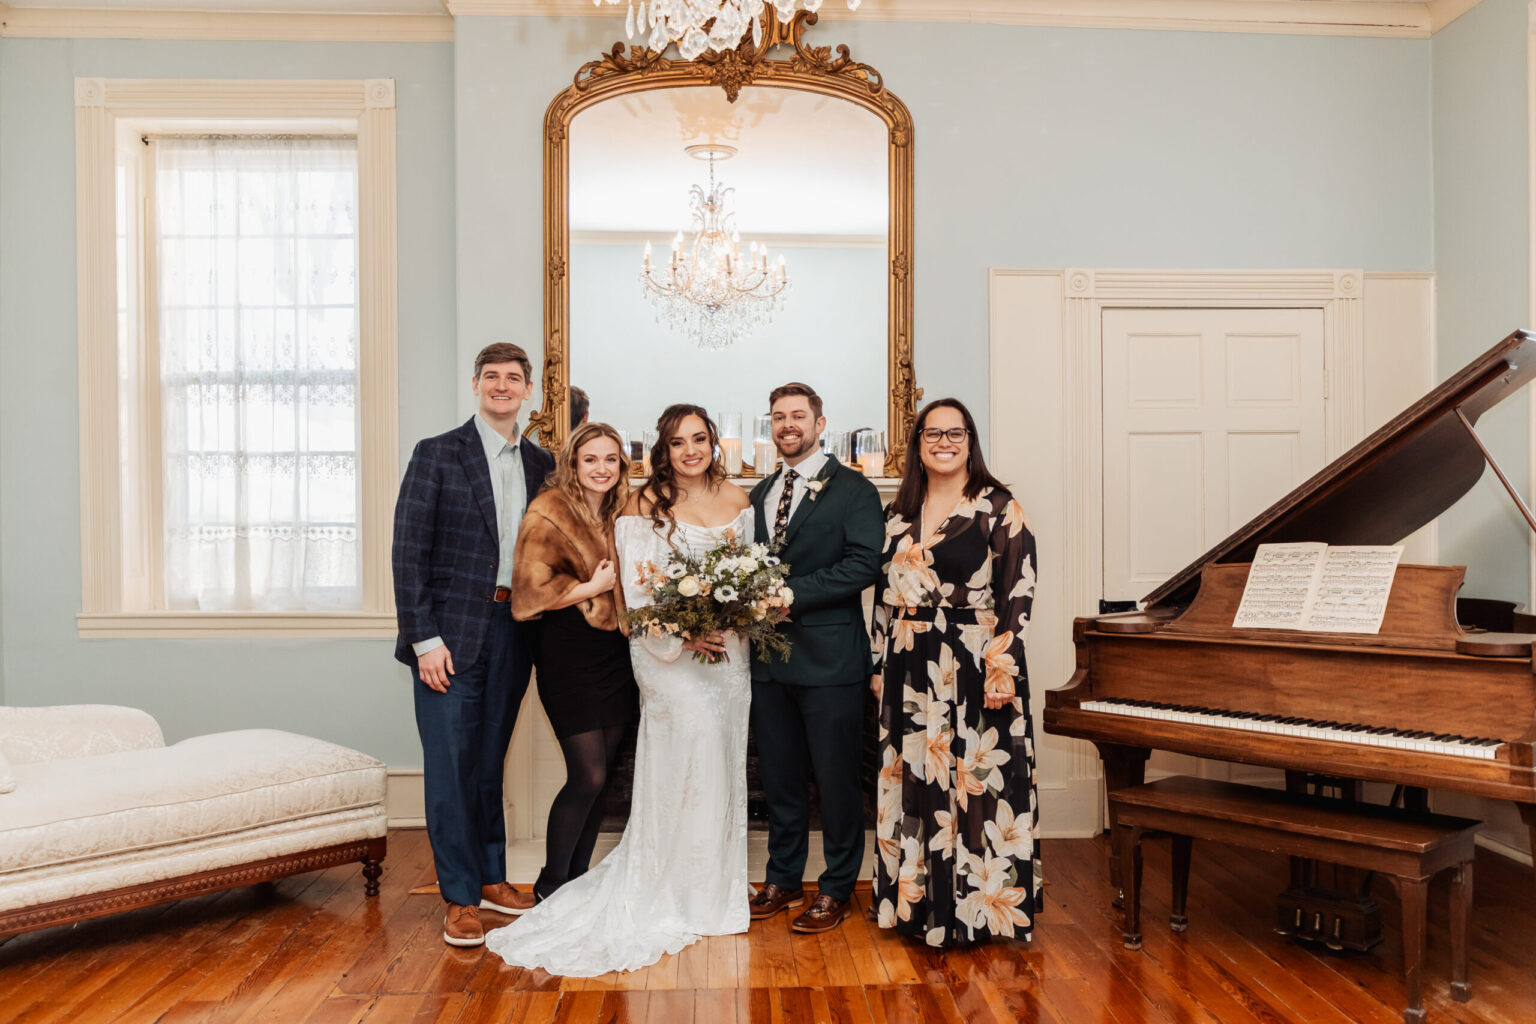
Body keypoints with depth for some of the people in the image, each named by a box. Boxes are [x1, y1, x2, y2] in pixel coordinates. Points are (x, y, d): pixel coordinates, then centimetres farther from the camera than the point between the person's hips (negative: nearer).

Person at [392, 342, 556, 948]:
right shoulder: (436, 454, -2)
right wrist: (425, 638, -13)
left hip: (512, 632, 4)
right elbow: (409, 551, -7)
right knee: (450, 767, 0)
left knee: (490, 761, 15)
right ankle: (460, 898, 13)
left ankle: (491, 879, 29)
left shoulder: (540, 464, 10)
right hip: (451, 633, -4)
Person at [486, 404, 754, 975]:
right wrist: (683, 635, -18)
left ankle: (718, 884, 26)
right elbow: (636, 587, -9)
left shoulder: (737, 499, 9)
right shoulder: (645, 504, -5)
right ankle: (680, 894, 8)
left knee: (723, 760, 10)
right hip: (671, 651, -5)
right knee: (690, 751, -10)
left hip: (731, 653, 5)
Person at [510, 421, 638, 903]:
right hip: (570, 655, -6)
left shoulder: (622, 514, 11)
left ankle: (577, 879, 25)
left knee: (600, 776, 10)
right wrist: (593, 588, -12)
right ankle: (551, 884, 14)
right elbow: (530, 591, -15)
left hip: (616, 652, 7)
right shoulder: (549, 512, -10)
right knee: (588, 776, -6)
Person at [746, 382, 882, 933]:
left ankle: (837, 889, 19)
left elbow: (863, 564, -15)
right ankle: (782, 881, 29)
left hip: (829, 657, -6)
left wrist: (791, 593, -19)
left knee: (837, 778, 4)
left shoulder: (853, 490, -3)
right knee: (779, 776, 15)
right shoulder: (760, 494, 17)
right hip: (770, 656, 6)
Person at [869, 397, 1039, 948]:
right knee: (912, 783, 10)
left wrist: (1002, 667, -15)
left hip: (973, 669, -5)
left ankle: (979, 907, 16)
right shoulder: (899, 513, 11)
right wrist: (880, 666, 11)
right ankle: (917, 900, 25)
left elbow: (1017, 591, -9)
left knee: (975, 782, 0)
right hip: (910, 672, 5)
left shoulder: (998, 508, -4)